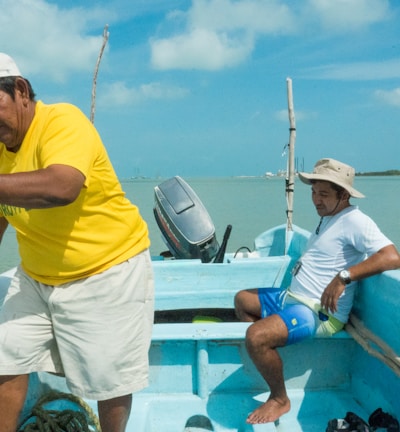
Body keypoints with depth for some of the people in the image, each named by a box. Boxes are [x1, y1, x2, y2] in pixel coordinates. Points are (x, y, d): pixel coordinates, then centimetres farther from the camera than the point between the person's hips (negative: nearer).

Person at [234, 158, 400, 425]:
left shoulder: (355, 221, -17)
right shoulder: (329, 219, 15)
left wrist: (344, 277, -37)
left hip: (318, 313, -11)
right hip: (291, 298, 11)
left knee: (256, 336, -29)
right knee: (242, 299, 20)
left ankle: (280, 400, -5)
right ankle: (263, 353, 24)